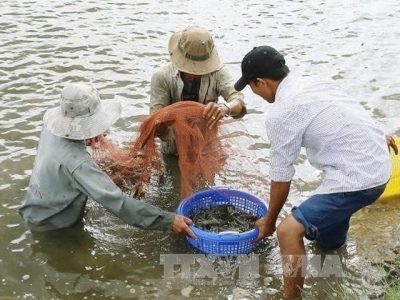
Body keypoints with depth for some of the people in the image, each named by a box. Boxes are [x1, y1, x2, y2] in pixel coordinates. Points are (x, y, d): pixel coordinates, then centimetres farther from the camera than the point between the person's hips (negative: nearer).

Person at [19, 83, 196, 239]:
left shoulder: (52, 128, -15)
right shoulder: (75, 162, -40)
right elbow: (117, 202, -44)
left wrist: (86, 140, -3)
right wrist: (168, 221, -42)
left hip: (38, 210, 7)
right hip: (50, 226, -7)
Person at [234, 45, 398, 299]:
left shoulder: (281, 115, -17)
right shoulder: (315, 82, 7)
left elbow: (281, 177, -9)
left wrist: (270, 221, 7)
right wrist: (377, 138, 43)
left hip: (359, 180, -9)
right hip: (379, 164, 10)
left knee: (289, 231, -14)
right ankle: (332, 235, 64)